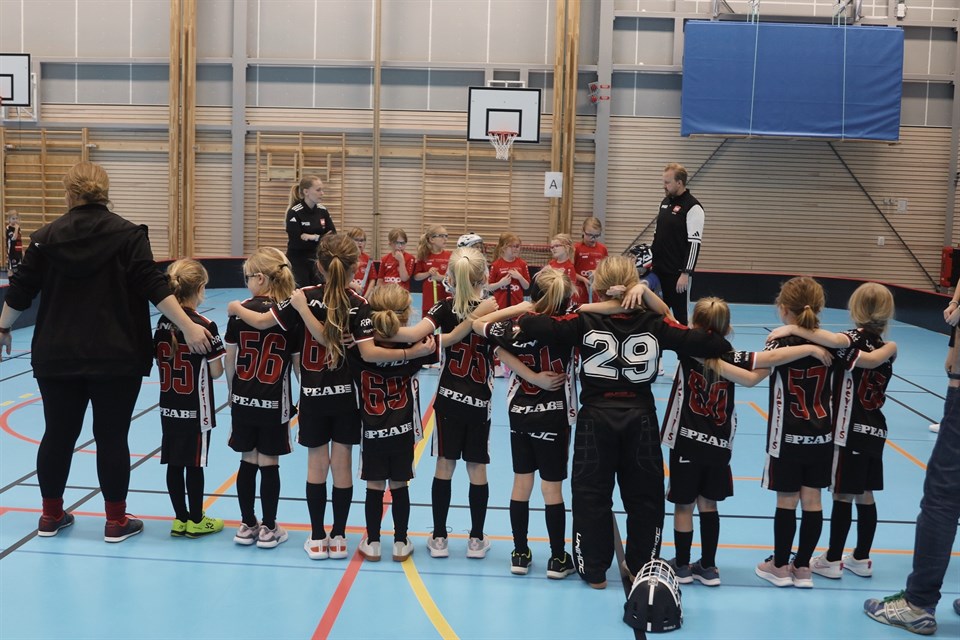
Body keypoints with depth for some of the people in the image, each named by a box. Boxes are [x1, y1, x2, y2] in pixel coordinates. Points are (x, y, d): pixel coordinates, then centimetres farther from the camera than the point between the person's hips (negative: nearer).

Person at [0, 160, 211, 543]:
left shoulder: (46, 236, 2)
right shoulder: (127, 234, -6)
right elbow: (154, 286, -15)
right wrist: (188, 327, -17)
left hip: (58, 356, 3)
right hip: (116, 357, -2)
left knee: (58, 435, 13)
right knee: (112, 438, 4)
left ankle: (51, 516, 25)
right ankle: (116, 522, 10)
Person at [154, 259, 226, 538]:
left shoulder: (163, 323, 1)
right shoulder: (205, 327, -15)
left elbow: (160, 362, 8)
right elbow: (216, 372, -11)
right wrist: (217, 354, 8)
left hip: (169, 407, 5)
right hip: (196, 409, -5)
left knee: (174, 464, 10)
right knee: (194, 465, 4)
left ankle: (181, 519, 20)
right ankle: (195, 521, 15)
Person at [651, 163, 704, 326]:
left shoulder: (692, 207, -13)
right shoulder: (665, 202, 12)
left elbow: (694, 243, -16)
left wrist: (686, 273, -19)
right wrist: (652, 261, 17)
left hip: (678, 272, -7)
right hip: (659, 270, 7)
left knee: (679, 314, 0)